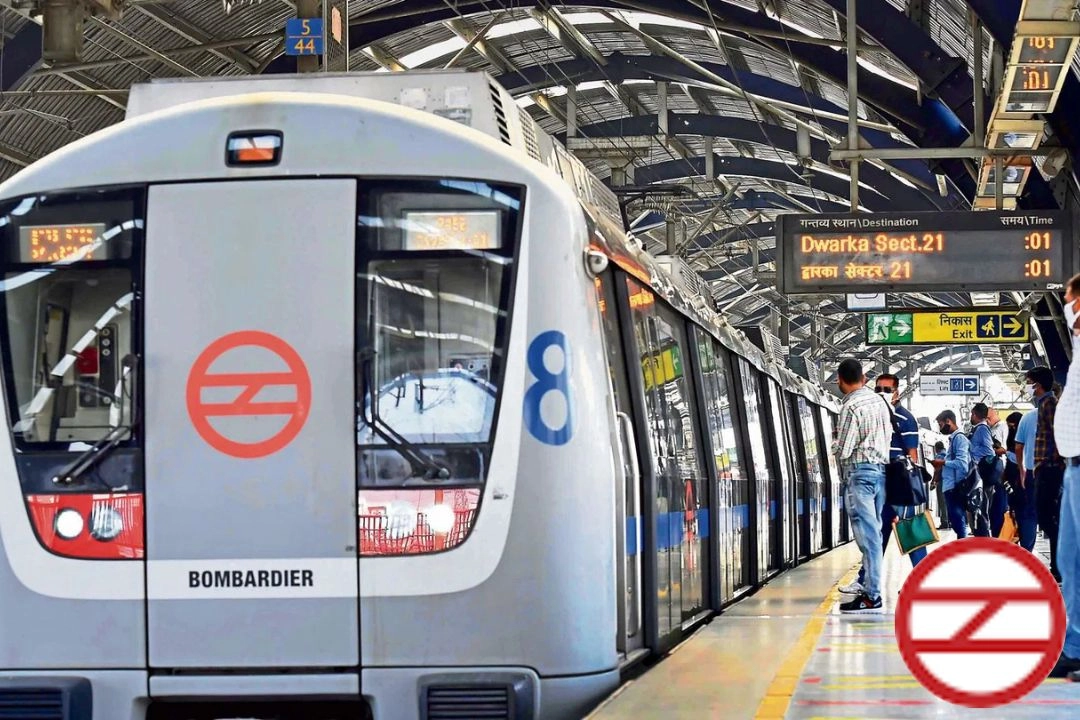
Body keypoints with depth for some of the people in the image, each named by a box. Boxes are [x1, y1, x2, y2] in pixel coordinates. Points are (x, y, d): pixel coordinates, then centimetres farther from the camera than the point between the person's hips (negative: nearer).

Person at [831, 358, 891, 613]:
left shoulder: (851, 406, -14)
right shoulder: (879, 401, 11)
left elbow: (843, 450, -13)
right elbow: (888, 436, 16)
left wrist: (835, 440, 6)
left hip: (859, 472, -8)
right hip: (880, 469, 8)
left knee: (867, 533, -9)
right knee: (873, 532, 13)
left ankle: (872, 596, -10)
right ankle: (871, 585, 19)